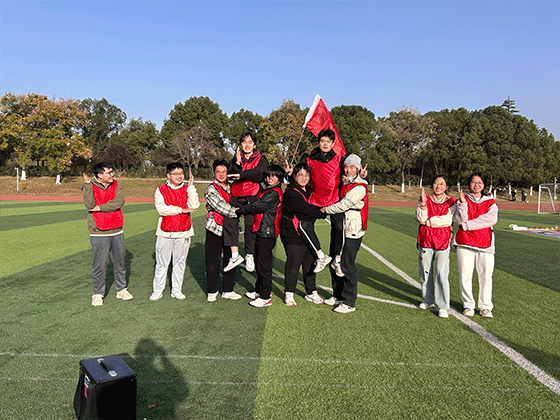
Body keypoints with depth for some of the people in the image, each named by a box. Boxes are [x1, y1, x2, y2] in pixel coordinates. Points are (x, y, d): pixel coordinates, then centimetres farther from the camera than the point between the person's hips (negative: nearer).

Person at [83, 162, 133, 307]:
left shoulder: (115, 185, 6)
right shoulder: (89, 187, -4)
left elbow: (119, 202, -11)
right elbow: (90, 205, -21)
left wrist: (99, 208, -15)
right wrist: (88, 185, -23)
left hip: (117, 232, 4)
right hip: (99, 234, -4)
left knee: (120, 261, 13)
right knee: (99, 264, -1)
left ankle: (121, 289, 28)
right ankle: (98, 294, 15)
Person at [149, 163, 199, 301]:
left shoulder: (187, 189, 7)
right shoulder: (161, 190, 2)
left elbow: (194, 206, -10)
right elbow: (161, 209, -12)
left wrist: (191, 186, -10)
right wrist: (181, 210, -12)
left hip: (183, 232, 2)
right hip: (165, 233, -1)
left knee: (180, 262, 9)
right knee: (161, 263, 4)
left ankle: (177, 290, 21)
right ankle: (157, 291, 18)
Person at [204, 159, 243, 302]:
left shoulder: (231, 187, 13)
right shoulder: (211, 189, -5)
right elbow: (220, 206, -17)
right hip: (215, 229, -5)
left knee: (230, 259, 9)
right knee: (212, 261, 1)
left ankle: (228, 290, 22)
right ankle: (212, 291, 15)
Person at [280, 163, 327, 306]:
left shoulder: (310, 191, 13)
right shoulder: (291, 193, -13)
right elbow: (306, 209, -22)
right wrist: (322, 212, -20)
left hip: (307, 233, 8)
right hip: (293, 234, -7)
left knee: (310, 261, 11)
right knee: (293, 262, -4)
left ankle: (311, 292, 24)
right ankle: (289, 293, 12)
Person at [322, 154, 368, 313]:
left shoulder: (360, 188, -13)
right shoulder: (344, 183, 14)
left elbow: (343, 205, -16)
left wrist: (326, 209, -3)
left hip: (353, 231, -8)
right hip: (341, 229, 9)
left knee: (347, 266, -6)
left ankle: (349, 302, 4)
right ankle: (338, 295, 28)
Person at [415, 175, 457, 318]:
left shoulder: (451, 202, 3)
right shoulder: (425, 199, 5)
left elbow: (447, 220, -12)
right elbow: (421, 219, -8)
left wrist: (428, 222, -10)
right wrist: (423, 203, -22)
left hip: (443, 241, -2)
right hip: (425, 241, 2)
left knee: (441, 273, -8)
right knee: (425, 272, 10)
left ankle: (443, 307, 0)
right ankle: (428, 300, 28)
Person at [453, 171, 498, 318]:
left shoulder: (490, 202, 11)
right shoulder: (463, 200, 9)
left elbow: (492, 219, -8)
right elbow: (459, 219, -5)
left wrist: (467, 225, -12)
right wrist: (463, 203, -18)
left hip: (485, 243, 1)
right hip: (465, 242, 0)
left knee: (486, 275, 0)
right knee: (465, 275, 0)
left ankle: (485, 307, 14)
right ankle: (468, 305, 14)